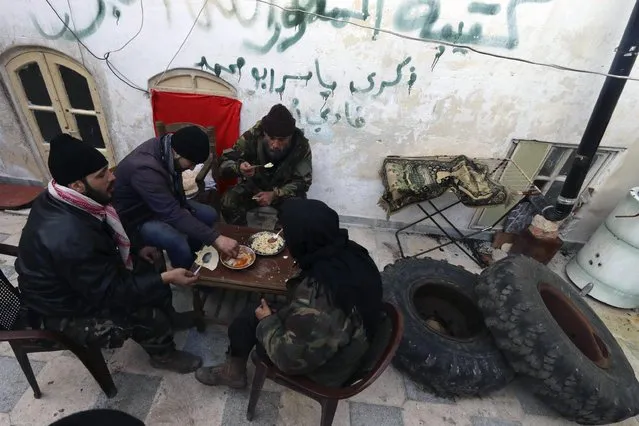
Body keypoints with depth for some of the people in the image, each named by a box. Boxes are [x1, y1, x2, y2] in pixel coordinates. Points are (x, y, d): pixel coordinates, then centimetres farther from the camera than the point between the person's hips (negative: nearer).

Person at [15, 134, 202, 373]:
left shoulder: (64, 201, -10)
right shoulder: (69, 237, -40)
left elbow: (106, 236, 10)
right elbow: (112, 294, -30)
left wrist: (135, 250, 6)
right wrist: (166, 279, -27)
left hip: (83, 281, 9)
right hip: (67, 312, -9)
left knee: (150, 268, 7)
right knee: (153, 318, -13)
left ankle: (167, 322, 27)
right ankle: (162, 354, 19)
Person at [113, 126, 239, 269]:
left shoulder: (167, 147, -13)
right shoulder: (145, 169, -37)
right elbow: (172, 215, -41)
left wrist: (183, 206, -10)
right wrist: (216, 238, -43)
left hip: (163, 205, 8)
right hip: (136, 217, -8)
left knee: (209, 215, -1)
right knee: (178, 244, -31)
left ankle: (190, 257, 19)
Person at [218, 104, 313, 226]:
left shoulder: (301, 146, -22)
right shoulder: (252, 136, -22)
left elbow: (303, 181, -15)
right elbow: (224, 163, -17)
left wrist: (275, 194, -30)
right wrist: (239, 168, -42)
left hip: (285, 191, -1)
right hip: (254, 186, 1)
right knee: (228, 201, -24)